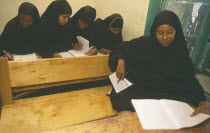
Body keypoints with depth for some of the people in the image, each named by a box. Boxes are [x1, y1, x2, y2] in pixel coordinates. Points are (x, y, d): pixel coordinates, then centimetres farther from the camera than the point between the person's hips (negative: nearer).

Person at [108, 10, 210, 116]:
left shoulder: (180, 53, -1)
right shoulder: (144, 43, -5)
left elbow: (190, 81, 0)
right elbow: (122, 47, 7)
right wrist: (121, 61, -13)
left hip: (167, 97, 1)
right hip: (138, 89, 0)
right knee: (120, 99, -26)